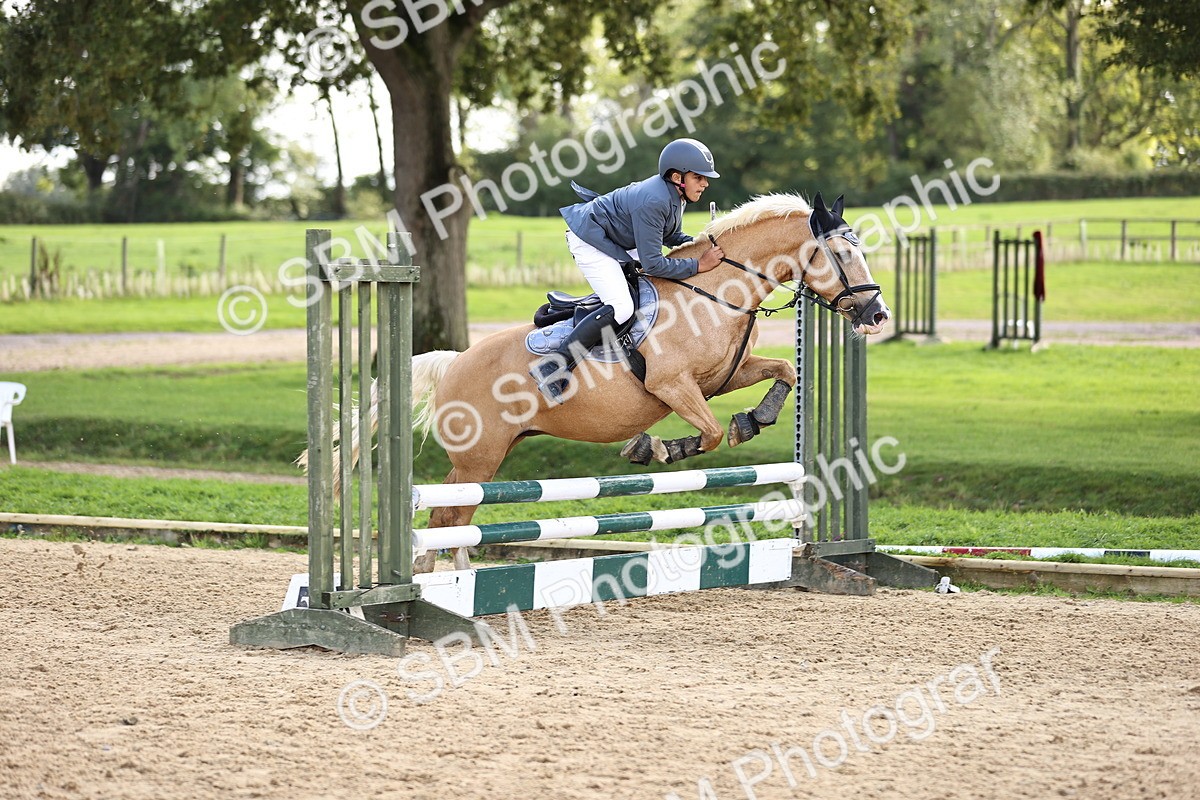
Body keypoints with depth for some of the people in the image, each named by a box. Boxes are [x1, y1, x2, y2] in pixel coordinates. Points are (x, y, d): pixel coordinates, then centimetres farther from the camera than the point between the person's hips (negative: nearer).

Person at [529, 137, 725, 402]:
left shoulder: (673, 194, -2)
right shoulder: (652, 203, -32)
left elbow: (672, 237, 15)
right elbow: (653, 263, -32)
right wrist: (699, 265, -28)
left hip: (614, 239, 11)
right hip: (590, 242, -11)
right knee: (621, 308, -24)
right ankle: (553, 368, -23)